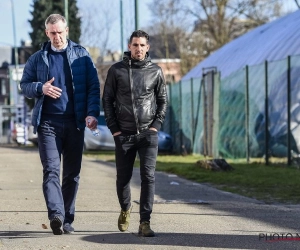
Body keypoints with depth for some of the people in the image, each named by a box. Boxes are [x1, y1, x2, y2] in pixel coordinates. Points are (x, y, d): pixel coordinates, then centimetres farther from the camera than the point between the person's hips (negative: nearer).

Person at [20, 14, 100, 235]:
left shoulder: (81, 55, 6)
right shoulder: (38, 58, 10)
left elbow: (94, 86, 2)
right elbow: (24, 85, 11)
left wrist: (92, 113, -11)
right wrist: (41, 88, -11)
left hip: (75, 122, 1)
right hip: (48, 122, -1)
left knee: (72, 173, 5)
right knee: (51, 169, -14)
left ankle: (67, 219, 13)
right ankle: (56, 214, -26)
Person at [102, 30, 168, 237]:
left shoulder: (155, 71, 4)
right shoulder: (116, 70, 2)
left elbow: (163, 101, 11)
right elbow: (107, 100, 5)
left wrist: (156, 125, -1)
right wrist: (114, 128, -2)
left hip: (148, 134, 0)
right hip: (124, 134, 0)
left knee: (148, 176, -11)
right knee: (123, 177, 8)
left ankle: (145, 223, -11)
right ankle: (125, 209, 36)